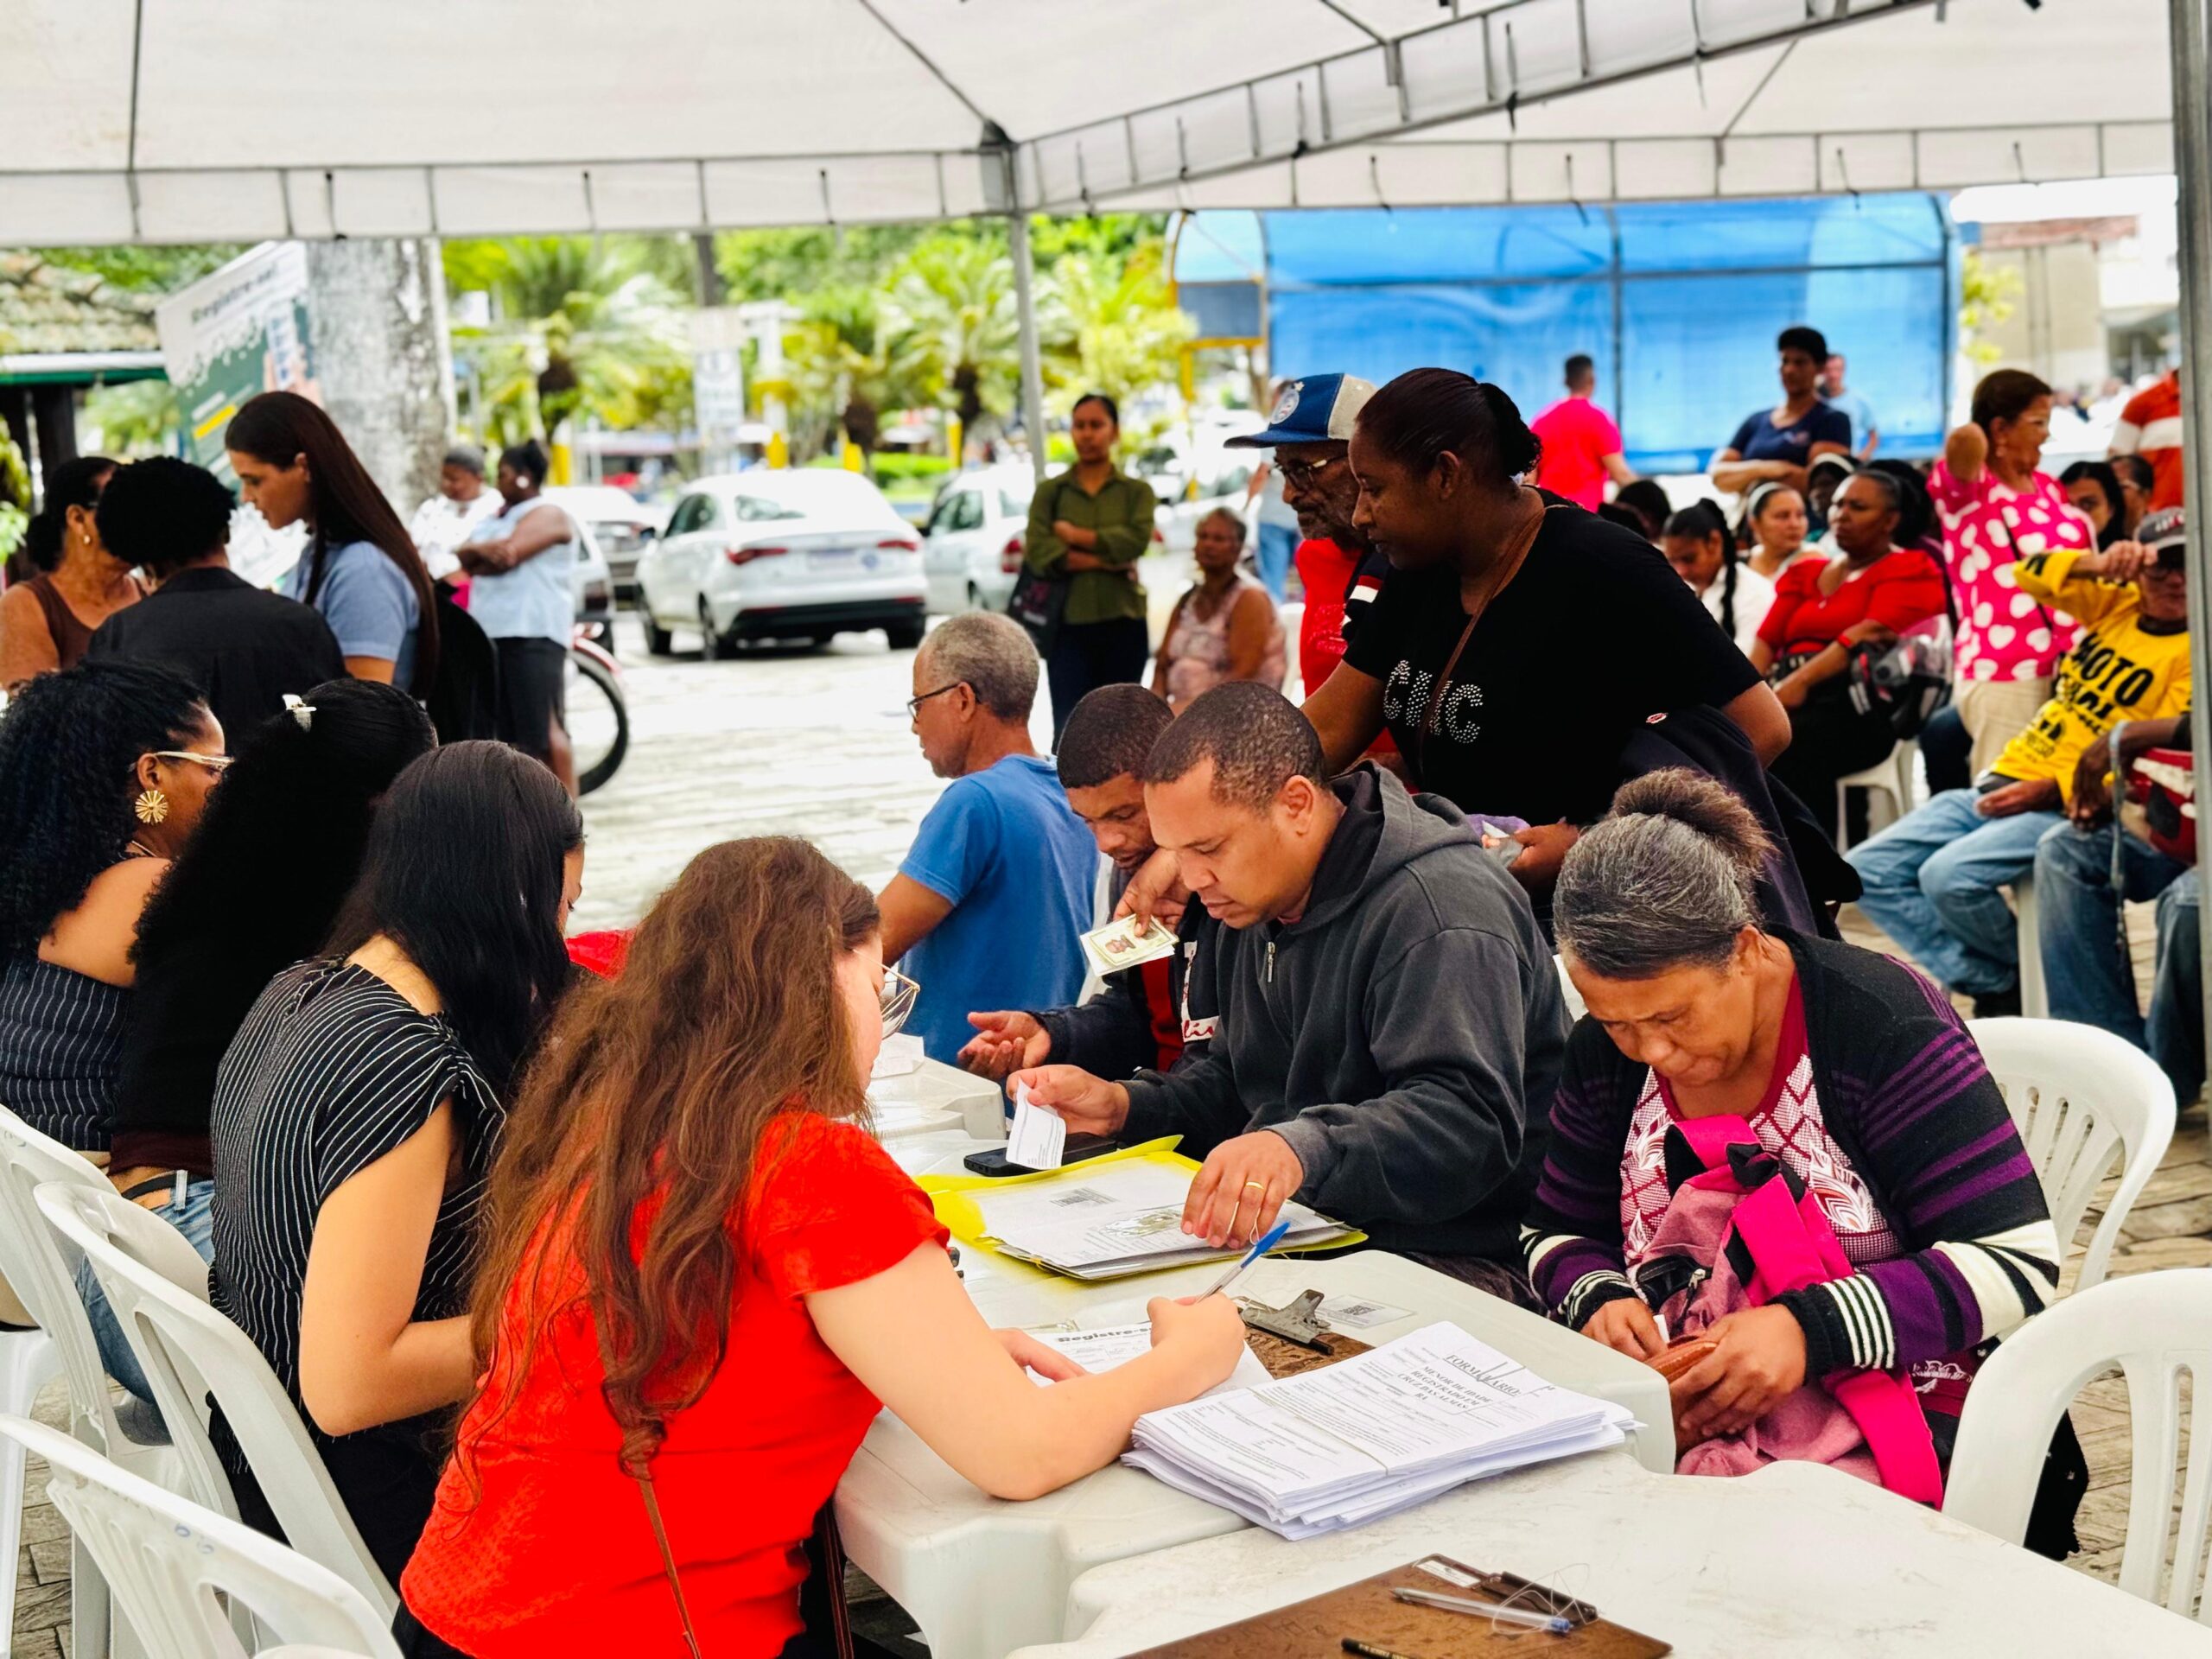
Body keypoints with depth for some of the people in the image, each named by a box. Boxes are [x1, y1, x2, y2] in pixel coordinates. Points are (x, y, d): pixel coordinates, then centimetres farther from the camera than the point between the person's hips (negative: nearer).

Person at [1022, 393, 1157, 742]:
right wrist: (1104, 560, -13)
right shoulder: (1050, 491, 6)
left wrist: (1072, 535, -8)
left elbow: (1136, 540, -12)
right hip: (1069, 623, -1)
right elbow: (1039, 553, -9)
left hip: (1123, 623, 1)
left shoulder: (1136, 491, 8)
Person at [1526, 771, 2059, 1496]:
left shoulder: (1879, 1023, -14)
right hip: (1683, 1402, 5)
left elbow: (2019, 1265, -16)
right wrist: (1598, 1298, -8)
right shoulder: (1606, 1049, 3)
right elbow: (1559, 1234, 16)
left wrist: (1811, 1330, -27)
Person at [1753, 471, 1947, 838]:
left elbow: (1869, 635, -9)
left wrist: (1802, 681, -22)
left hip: (1858, 704, -5)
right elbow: (1767, 640, 16)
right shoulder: (1805, 573, 28)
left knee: (1787, 746, -37)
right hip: (1786, 699, 6)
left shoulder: (1909, 570, 8)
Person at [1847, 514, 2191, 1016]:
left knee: (1948, 876, -31)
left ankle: (2018, 979, -1)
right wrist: (2100, 563, -14)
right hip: (1999, 786, 8)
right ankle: (1990, 984, 0)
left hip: (2066, 806, -8)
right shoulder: (2118, 605, 10)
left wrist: (2051, 791, -21)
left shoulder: (2190, 653, -9)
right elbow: (2031, 575, 5)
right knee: (1867, 870, -2)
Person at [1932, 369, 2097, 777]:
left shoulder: (2048, 487, 16)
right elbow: (1966, 443, -26)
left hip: (2064, 669, 6)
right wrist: (1969, 439, -6)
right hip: (2003, 675, -6)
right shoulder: (1966, 485, -4)